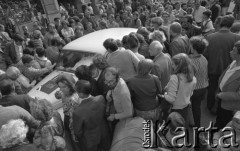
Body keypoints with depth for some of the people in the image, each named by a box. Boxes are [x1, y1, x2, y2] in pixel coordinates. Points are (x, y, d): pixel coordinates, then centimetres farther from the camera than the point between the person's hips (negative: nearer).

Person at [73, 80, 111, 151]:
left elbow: (78, 131, -21)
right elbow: (104, 113, -8)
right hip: (104, 133, 3)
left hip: (90, 140, -3)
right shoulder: (101, 98, -29)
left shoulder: (78, 112, -40)